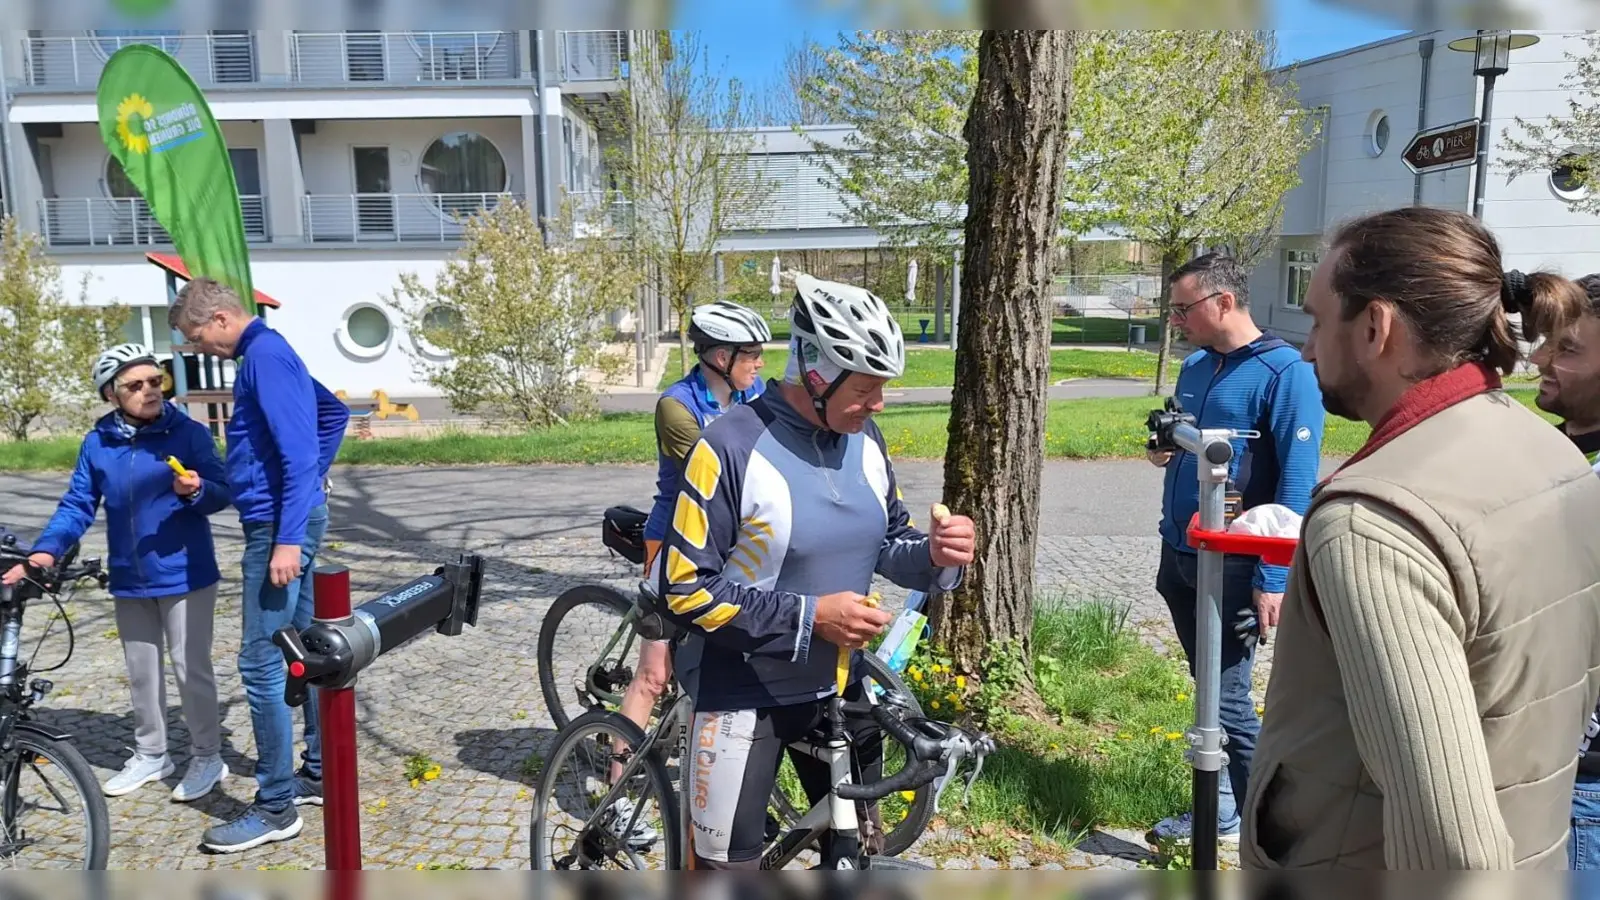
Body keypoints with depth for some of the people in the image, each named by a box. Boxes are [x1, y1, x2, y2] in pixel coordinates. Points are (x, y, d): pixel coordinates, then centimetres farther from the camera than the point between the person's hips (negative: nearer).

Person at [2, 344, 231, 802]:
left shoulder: (190, 433, -9)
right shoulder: (97, 443, 2)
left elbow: (221, 494, -10)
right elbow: (77, 505, 4)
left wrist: (196, 490, -32)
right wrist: (46, 550, -10)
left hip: (184, 575, -4)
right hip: (129, 581, 5)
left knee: (191, 668, 1)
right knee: (141, 672, 16)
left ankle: (207, 756, 16)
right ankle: (150, 754, 32)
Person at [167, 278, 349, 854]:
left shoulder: (264, 356, -15)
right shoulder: (268, 353, 16)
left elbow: (298, 449, -23)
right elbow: (335, 412, 27)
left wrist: (287, 538, -25)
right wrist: (314, 478, 24)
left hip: (279, 523, -11)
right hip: (288, 517, 11)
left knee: (261, 665, -6)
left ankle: (276, 807, 2)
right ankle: (320, 772, 26)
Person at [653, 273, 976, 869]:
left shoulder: (863, 438, -1)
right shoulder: (732, 447, -21)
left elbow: (885, 541, 10)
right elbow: (684, 589, -20)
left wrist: (933, 555, -13)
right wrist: (809, 617, -25)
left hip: (839, 689, 6)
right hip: (744, 697, -6)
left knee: (859, 851, 20)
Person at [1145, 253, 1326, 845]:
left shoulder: (1285, 372, -14)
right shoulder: (1195, 366, 10)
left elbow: (1297, 485, -18)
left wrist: (1274, 580, -21)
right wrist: (1166, 449, 5)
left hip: (1234, 568, -8)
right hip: (1179, 556, 8)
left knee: (1227, 700, -5)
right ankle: (1220, 808, 31)